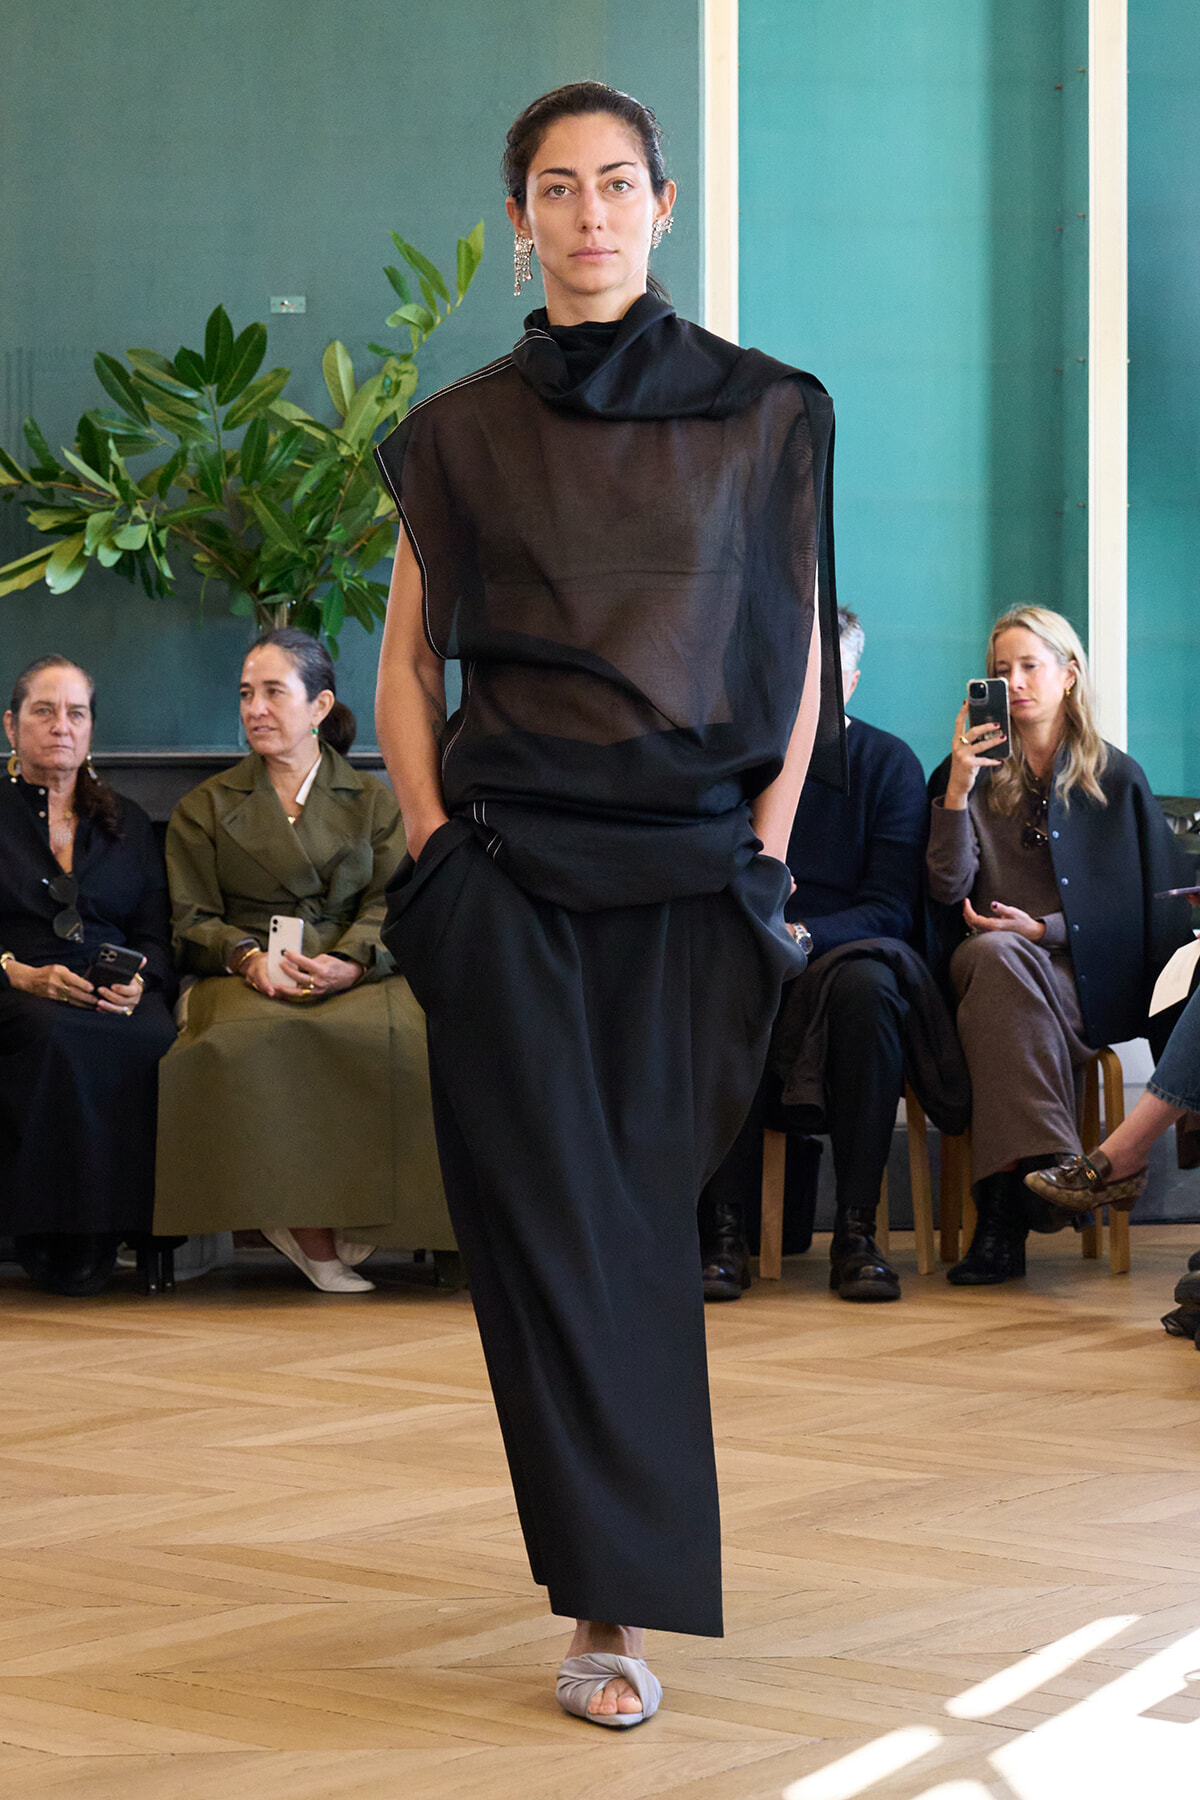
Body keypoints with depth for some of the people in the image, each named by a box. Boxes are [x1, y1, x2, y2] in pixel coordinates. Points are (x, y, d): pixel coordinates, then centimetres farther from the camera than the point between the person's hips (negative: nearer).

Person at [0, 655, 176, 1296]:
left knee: (154, 1038, -35)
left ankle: (115, 1230, -27)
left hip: (117, 999, 3)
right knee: (57, 1035, -40)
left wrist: (138, 981, -7)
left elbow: (155, 935, 16)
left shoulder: (127, 822, 24)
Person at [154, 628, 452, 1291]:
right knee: (262, 1044, -39)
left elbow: (388, 905, 5)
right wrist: (248, 957, -12)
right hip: (245, 981, -1)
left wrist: (348, 963, -17)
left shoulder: (373, 802, 18)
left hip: (355, 980, 1)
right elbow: (192, 920, 11)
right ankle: (313, 1239, -35)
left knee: (395, 1038, -36)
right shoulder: (205, 808, 19)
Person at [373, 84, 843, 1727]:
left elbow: (798, 657, 5)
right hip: (507, 868, 1)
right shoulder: (462, 433, 8)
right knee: (549, 1216, -5)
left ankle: (615, 1573, 15)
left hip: (691, 868, 0)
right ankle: (613, 1607, -4)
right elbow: (407, 664, 9)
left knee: (644, 1208, 1)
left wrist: (765, 857, -2)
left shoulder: (763, 414, 5)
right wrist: (433, 849, -2)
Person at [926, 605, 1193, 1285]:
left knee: (1007, 958, -36)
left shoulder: (1117, 778, 13)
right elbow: (949, 890, 3)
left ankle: (1005, 1208, -44)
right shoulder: (974, 773, 16)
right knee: (995, 953, -36)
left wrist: (1044, 930, -6)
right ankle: (1049, 1170, -47)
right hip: (992, 970, 2)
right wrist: (959, 788, -8)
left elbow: (1147, 909, 8)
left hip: (1088, 980, -1)